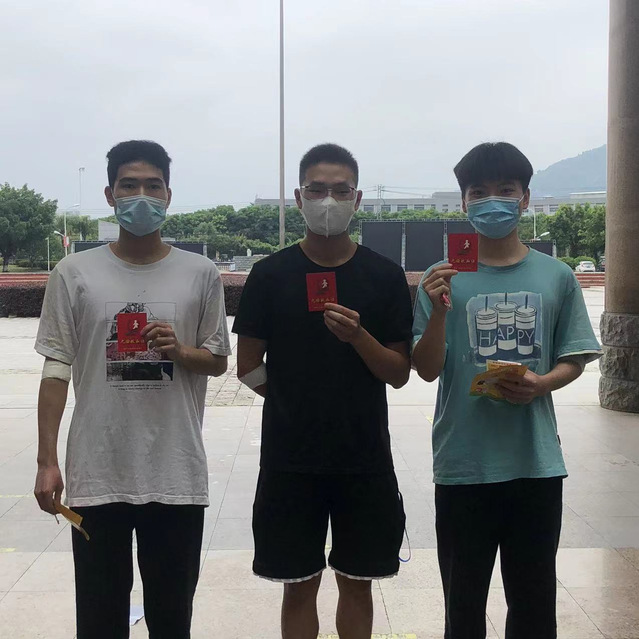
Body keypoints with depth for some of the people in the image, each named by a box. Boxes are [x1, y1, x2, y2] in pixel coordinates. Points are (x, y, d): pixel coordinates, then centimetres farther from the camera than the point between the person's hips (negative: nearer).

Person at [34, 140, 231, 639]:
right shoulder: (75, 274, 0)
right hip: (96, 476, 0)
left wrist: (179, 351, -14)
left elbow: (219, 362, 7)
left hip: (178, 476, 0)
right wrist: (47, 461, -2)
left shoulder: (201, 274, 0)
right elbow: (57, 371, 2)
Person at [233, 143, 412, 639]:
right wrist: (297, 403, 3)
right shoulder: (271, 274, -1)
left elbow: (400, 373, -2)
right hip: (290, 459, 0)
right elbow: (249, 367, 3)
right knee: (300, 585, 9)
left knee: (357, 581, 13)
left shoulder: (385, 276, 0)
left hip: (365, 458, 1)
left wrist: (357, 335, -18)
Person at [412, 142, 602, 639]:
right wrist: (438, 312, -20)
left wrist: (541, 383, -14)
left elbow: (572, 361, 7)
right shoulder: (444, 279, -2)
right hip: (463, 465, -1)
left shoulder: (557, 277, 1)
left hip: (537, 463, 1)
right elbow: (427, 370, -3)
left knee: (534, 598, 14)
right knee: (464, 598, 13)